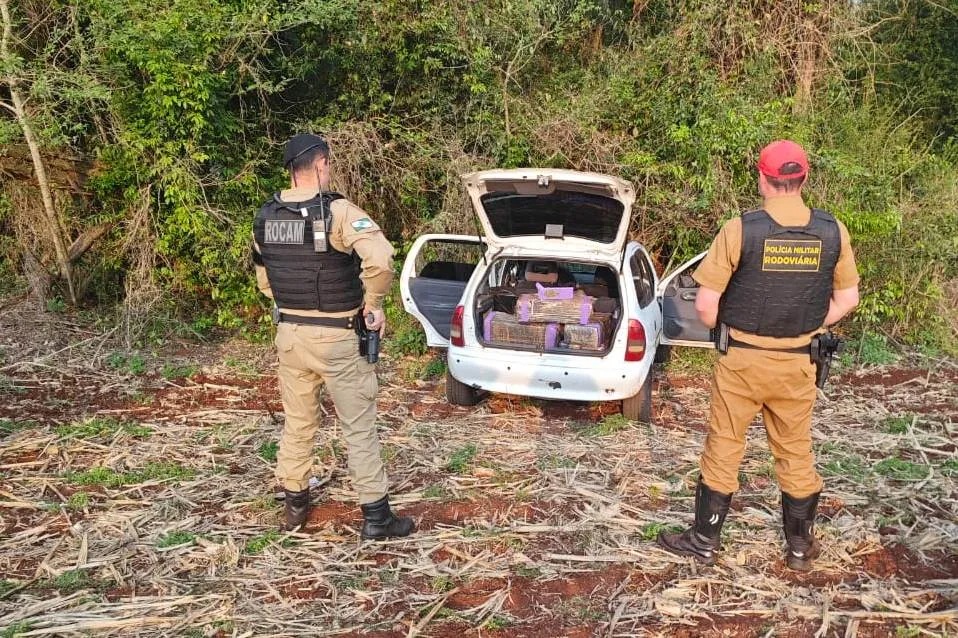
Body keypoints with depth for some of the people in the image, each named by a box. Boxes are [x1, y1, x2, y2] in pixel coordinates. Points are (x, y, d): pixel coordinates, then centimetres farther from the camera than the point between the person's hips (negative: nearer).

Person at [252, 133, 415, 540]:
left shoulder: (265, 217, 4)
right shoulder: (337, 212, -17)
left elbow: (263, 279, 14)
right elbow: (380, 259, -31)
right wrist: (373, 304, -15)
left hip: (288, 333, 6)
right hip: (334, 337, -6)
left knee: (297, 423, 20)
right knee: (359, 427, 5)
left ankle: (295, 506, 33)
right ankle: (376, 517, 13)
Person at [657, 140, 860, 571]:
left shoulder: (740, 231, -15)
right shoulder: (833, 233, -4)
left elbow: (705, 304, -14)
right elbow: (847, 298, 5)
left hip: (742, 360, -3)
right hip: (798, 363, 3)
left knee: (723, 451, 10)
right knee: (796, 455, 17)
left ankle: (704, 541, 22)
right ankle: (801, 547, 31)